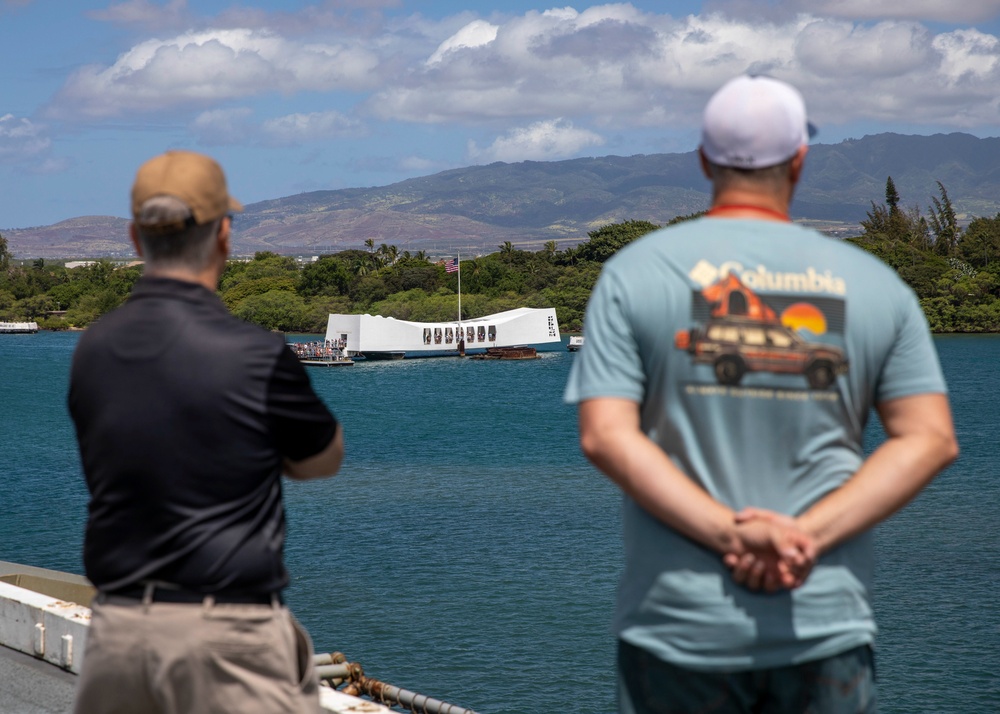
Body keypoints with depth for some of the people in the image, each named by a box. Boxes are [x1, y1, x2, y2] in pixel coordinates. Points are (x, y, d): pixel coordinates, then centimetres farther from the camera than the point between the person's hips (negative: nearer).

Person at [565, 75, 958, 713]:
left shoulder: (635, 272, 1)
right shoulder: (874, 283, 6)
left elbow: (606, 436, -9)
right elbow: (931, 439, 0)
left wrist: (731, 532, -14)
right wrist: (809, 536, -9)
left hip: (679, 629, -1)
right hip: (830, 628, 1)